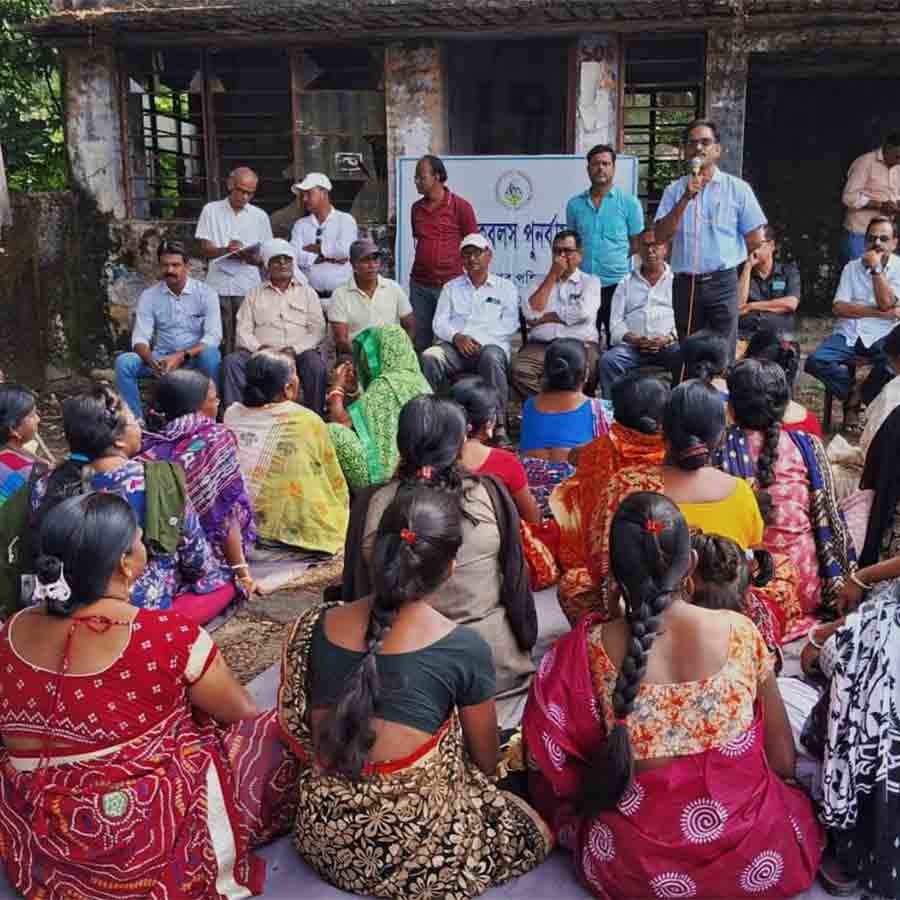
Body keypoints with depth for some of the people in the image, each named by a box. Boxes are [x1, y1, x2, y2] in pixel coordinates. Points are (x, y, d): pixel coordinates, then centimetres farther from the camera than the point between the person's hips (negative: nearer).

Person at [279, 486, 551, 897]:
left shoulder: (316, 627, -6)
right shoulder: (465, 647, -17)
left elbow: (310, 740, 8)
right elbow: (486, 759, 0)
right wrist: (478, 786, 23)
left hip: (325, 837, 6)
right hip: (413, 850, -6)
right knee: (540, 831, 18)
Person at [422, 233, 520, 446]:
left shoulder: (505, 287, 18)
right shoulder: (451, 287, 25)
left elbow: (510, 324, 4)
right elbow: (439, 322, 13)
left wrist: (479, 339, -11)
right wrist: (456, 336, -10)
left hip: (490, 344, -2)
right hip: (454, 345, 2)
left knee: (491, 357, -39)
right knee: (430, 357, -31)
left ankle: (499, 427, -39)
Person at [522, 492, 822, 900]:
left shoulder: (588, 649, -15)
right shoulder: (740, 633, -13)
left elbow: (554, 768, -1)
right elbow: (783, 763, -2)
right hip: (755, 856, 2)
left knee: (573, 798, 29)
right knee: (797, 793, 33)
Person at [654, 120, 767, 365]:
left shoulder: (737, 188, 2)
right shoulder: (675, 190, 7)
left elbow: (755, 239, 5)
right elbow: (661, 235, -5)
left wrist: (725, 256, 13)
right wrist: (685, 199, -12)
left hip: (722, 282, -2)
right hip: (685, 283, 3)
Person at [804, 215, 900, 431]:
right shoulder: (852, 268, 11)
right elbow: (839, 307, -2)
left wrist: (876, 268, -10)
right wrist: (878, 312, -11)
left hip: (881, 336, -2)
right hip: (848, 333, 2)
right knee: (814, 361, -25)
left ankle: (855, 397, -9)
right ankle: (854, 394, -6)